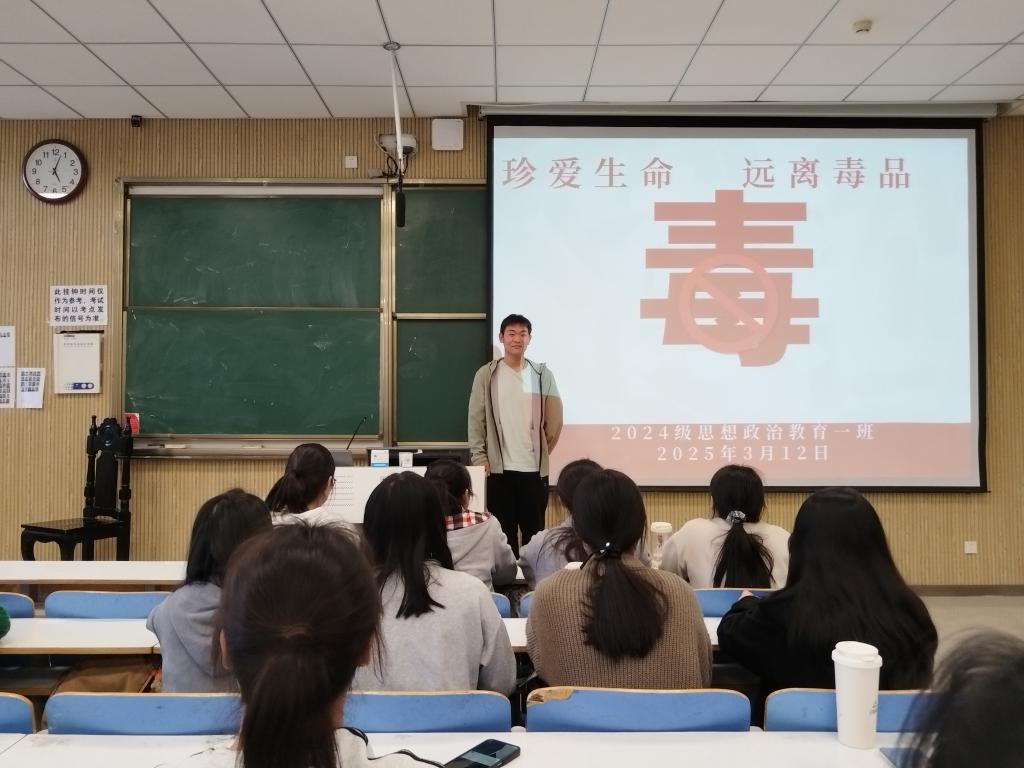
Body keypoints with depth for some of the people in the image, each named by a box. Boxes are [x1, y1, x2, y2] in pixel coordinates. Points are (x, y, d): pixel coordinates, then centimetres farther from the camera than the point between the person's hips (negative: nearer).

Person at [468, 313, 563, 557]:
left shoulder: (542, 374, 4)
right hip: (498, 468, -1)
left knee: (534, 532, 7)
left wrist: (543, 451, 7)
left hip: (535, 468, 1)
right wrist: (479, 457, -5)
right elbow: (476, 419, 1)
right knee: (503, 533, 6)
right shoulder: (487, 374, 2)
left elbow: (554, 419, 7)